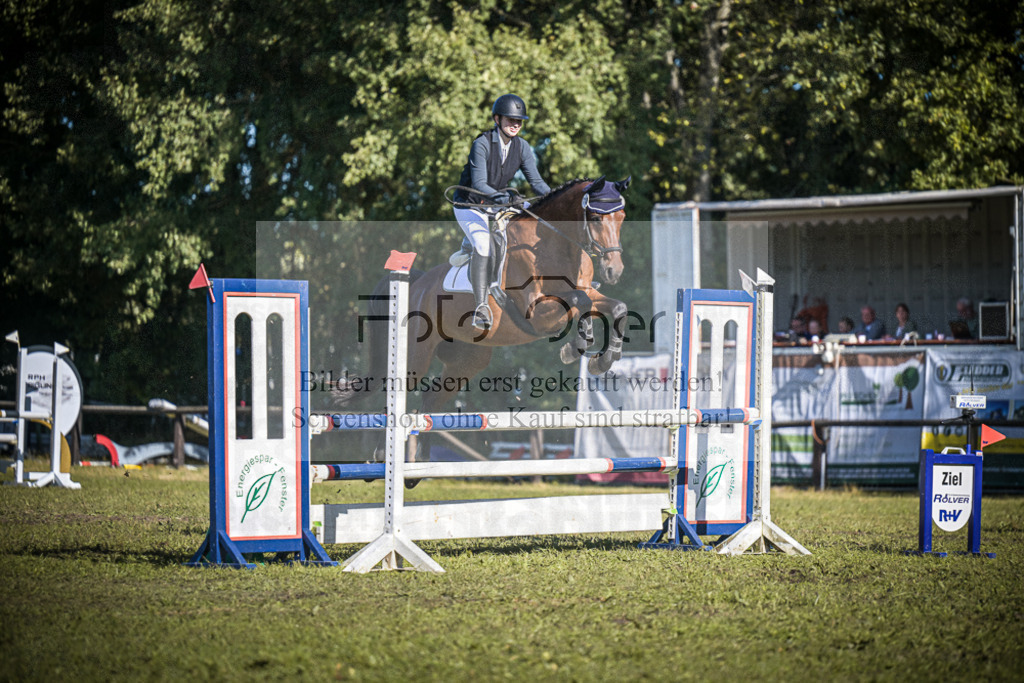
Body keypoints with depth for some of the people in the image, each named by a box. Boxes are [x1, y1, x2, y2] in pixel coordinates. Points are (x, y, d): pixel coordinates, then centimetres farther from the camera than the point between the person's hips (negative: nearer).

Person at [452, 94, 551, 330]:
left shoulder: (521, 147, -3)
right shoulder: (482, 144, -20)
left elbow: (535, 181, -4)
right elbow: (479, 183, -28)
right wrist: (499, 196, -45)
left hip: (497, 205, 7)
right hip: (469, 205, -7)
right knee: (483, 243, -29)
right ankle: (481, 308, -33)